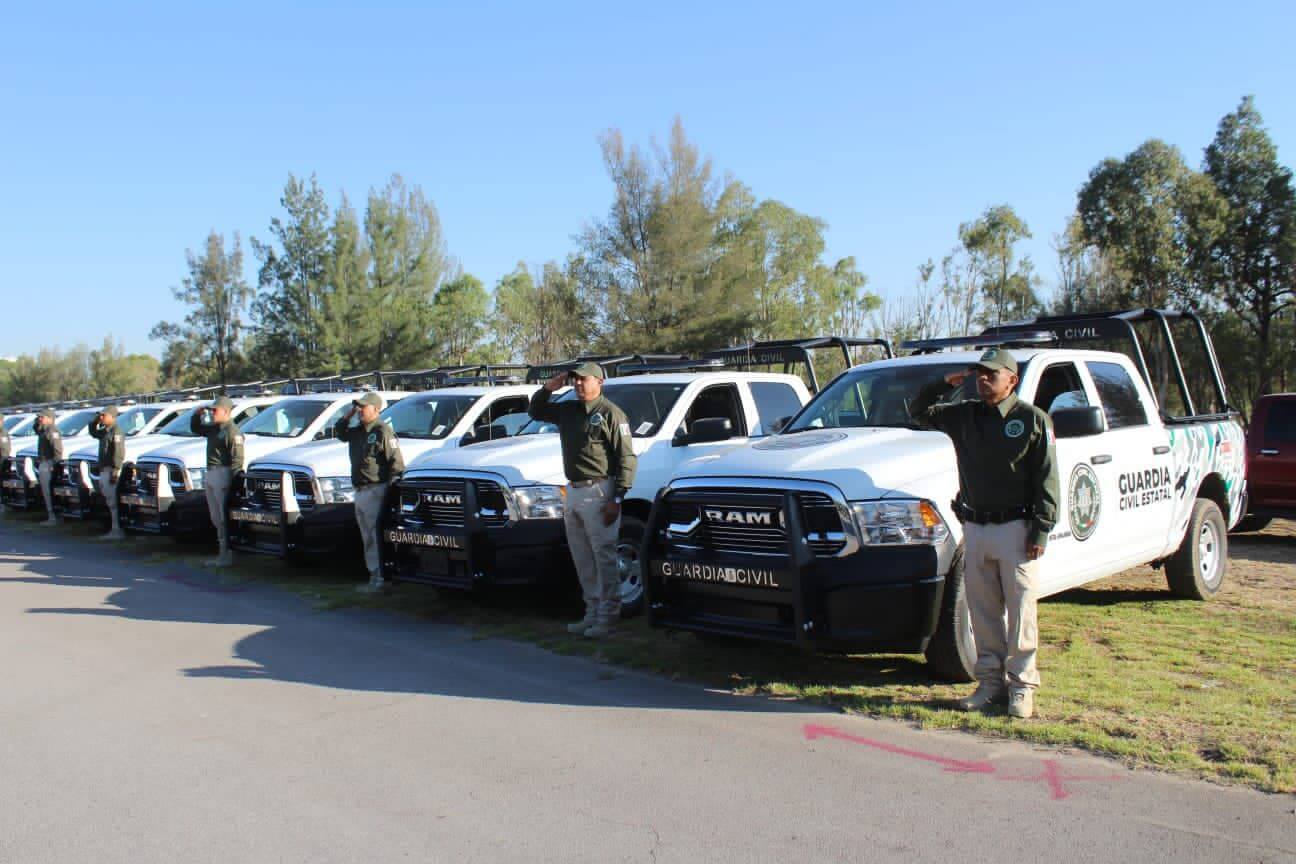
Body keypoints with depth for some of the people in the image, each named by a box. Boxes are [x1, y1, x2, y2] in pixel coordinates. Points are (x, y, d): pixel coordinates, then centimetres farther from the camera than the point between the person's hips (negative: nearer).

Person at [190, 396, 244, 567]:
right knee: (216, 518, 12)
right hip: (210, 475, 10)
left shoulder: (232, 432, -13)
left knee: (224, 517, -7)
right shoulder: (213, 429, 16)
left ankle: (227, 554, -4)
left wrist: (232, 479, -24)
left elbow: (237, 458, -18)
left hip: (222, 474, -10)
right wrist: (197, 415, 16)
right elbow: (195, 429, 34)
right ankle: (223, 553, 18)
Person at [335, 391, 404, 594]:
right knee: (368, 538, 13)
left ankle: (378, 579, -6)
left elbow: (397, 462, -14)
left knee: (374, 537, -8)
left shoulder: (383, 431, -11)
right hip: (360, 491, 9)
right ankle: (374, 575, 20)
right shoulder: (358, 431, 15)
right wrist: (348, 415, 17)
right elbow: (339, 432, 33)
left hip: (375, 491, -9)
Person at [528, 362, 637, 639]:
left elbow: (627, 458, -12)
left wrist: (617, 499, -17)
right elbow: (535, 411, 30)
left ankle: (606, 619, -1)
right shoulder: (568, 410, 15)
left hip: (598, 492, -8)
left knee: (604, 558, -5)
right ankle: (592, 614, 22)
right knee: (583, 560, 12)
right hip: (573, 491, 8)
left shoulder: (610, 413, -8)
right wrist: (547, 389, 10)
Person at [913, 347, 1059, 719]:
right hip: (975, 528, 5)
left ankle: (1022, 686, 11)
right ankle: (991, 681, 20)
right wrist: (944, 384, 4)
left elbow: (1046, 480, -5)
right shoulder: (964, 415, 10)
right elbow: (920, 411, 21)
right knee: (982, 612, 9)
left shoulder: (1032, 419, -3)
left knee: (1020, 610, 0)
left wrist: (1040, 531, -11)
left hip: (1016, 528, -4)